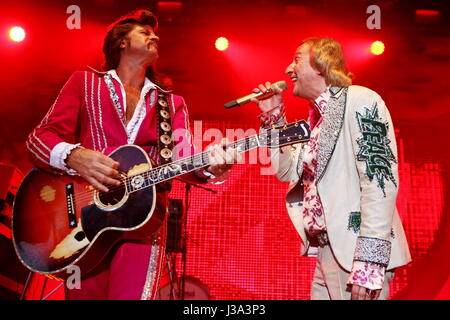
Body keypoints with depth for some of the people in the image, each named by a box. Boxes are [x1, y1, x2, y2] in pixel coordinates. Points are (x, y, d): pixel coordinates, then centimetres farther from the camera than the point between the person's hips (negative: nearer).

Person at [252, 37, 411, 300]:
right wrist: (273, 116, 11)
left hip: (355, 251, -8)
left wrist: (369, 262, -24)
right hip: (327, 252, 8)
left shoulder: (360, 100, -10)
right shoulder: (317, 116, 14)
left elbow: (380, 181, -19)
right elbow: (287, 170, 17)